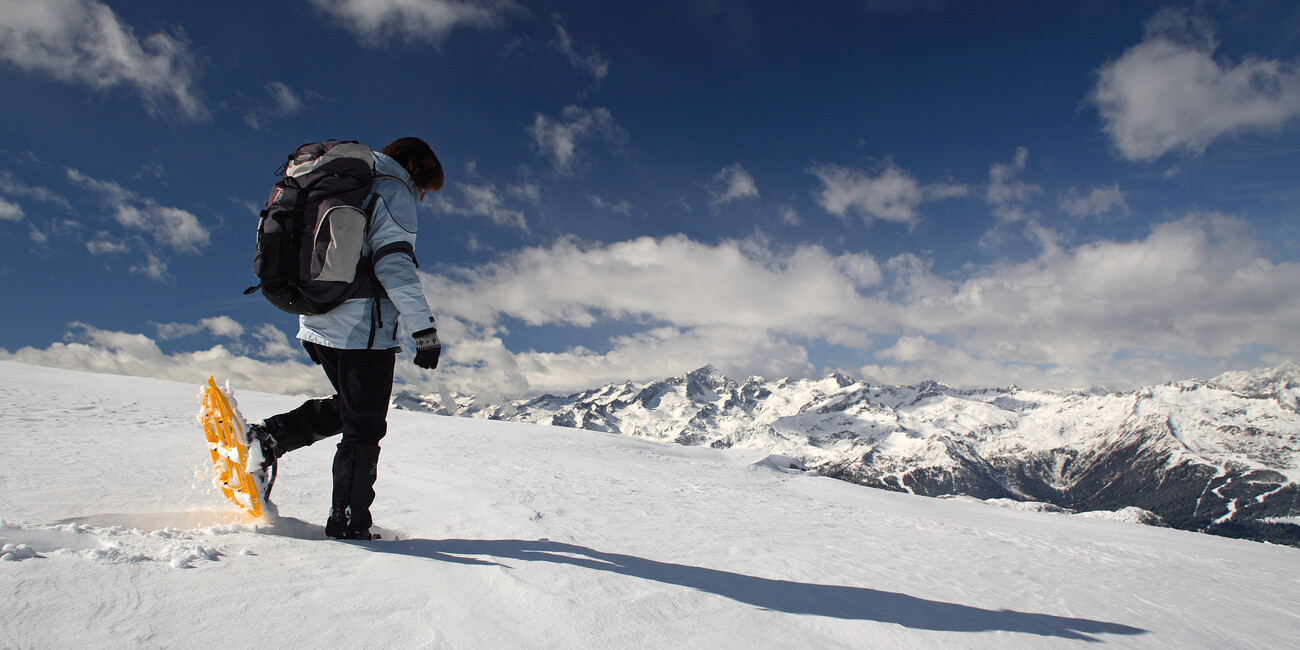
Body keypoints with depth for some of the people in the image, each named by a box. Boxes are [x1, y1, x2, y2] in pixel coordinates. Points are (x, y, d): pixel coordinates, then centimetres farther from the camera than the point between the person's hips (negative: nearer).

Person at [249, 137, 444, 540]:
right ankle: (348, 524, 8)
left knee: (349, 408, 25)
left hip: (317, 326, 8)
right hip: (364, 331, -8)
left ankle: (269, 436, 12)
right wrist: (423, 328, -21)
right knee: (364, 430, 2)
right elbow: (393, 265, -20)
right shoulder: (393, 192, -6)